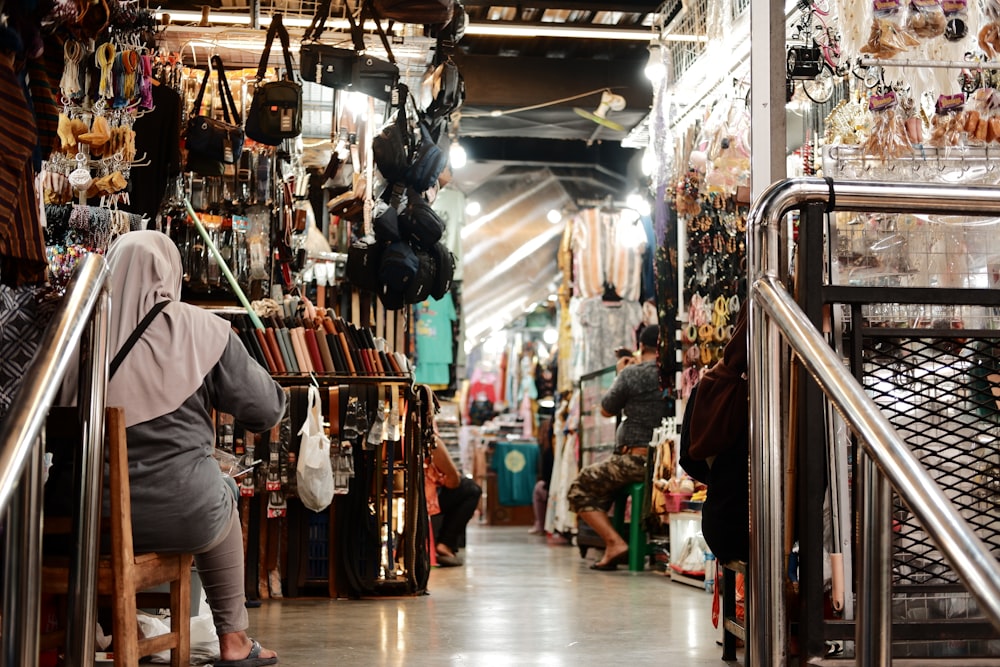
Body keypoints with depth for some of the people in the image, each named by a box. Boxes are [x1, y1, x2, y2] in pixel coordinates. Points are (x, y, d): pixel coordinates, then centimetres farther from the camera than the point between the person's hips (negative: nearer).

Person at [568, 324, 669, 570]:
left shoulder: (632, 374, -9)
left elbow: (607, 410, 5)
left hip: (636, 460, -7)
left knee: (580, 488, 12)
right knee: (603, 485, 32)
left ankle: (615, 543, -4)